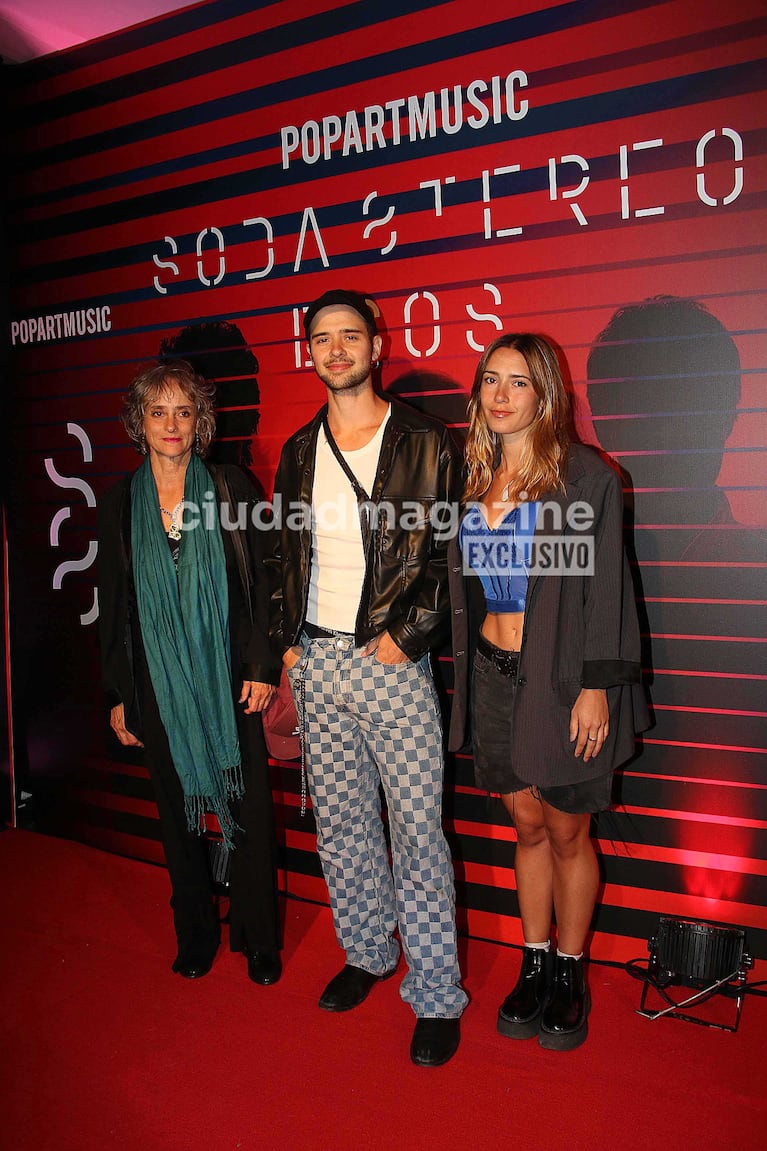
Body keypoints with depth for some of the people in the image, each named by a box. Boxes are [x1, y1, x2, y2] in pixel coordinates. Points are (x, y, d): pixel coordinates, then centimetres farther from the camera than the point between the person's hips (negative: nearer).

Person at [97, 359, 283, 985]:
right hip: (157, 685, 2)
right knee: (178, 810, 13)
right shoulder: (119, 503, 5)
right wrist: (117, 693, 6)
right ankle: (196, 937, 31)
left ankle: (259, 939, 23)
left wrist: (262, 664, -8)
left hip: (229, 677, -2)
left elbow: (259, 582, -1)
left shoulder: (231, 487, -1)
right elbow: (112, 606, 7)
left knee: (248, 807, 4)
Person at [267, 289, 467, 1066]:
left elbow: (452, 555, -4)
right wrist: (286, 644, 8)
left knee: (418, 827, -1)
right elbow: (284, 557, 16)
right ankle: (367, 954, 34)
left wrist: (406, 636, -12)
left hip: (391, 661, -4)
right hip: (315, 665, 5)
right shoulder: (298, 452, 12)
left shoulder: (425, 444, -2)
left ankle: (436, 994, 15)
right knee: (339, 824, 14)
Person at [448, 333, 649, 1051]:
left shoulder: (585, 476, -8)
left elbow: (604, 588, -10)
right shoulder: (473, 480, 7)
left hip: (561, 678, -4)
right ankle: (534, 965, 31)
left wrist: (597, 686, -13)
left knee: (567, 832, 9)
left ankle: (570, 972, 29)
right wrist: (463, 671, 12)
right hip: (492, 675, 4)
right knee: (528, 826, 15)